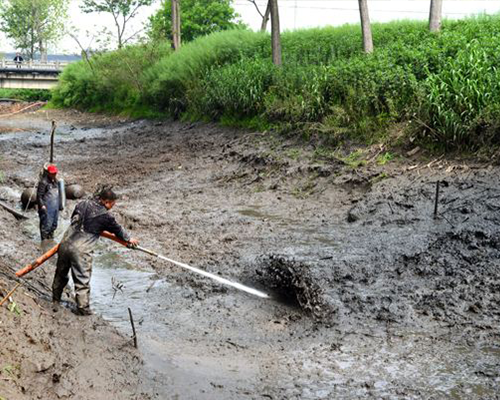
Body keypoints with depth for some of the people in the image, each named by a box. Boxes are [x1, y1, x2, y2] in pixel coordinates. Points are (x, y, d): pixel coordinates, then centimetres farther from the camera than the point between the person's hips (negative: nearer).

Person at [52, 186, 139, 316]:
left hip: (65, 243, 7)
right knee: (82, 280, 4)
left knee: (61, 273, 23)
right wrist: (129, 239, 28)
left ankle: (55, 299, 39)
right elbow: (117, 229, 9)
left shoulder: (82, 204, 8)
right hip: (80, 251, -6)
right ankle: (83, 307, 6)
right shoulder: (105, 216, -7)